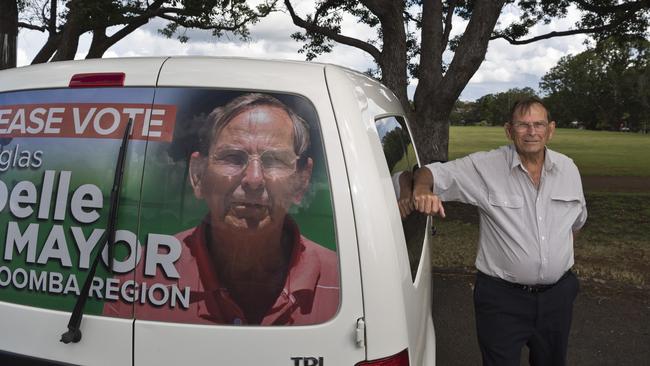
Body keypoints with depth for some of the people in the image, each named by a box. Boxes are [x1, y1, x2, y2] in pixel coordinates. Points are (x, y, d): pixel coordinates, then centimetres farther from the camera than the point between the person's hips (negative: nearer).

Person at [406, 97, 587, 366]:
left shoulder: (568, 168, 3)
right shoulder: (484, 167, -12)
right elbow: (433, 172, -14)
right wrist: (422, 189, -37)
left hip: (558, 295, 5)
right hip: (502, 297, -5)